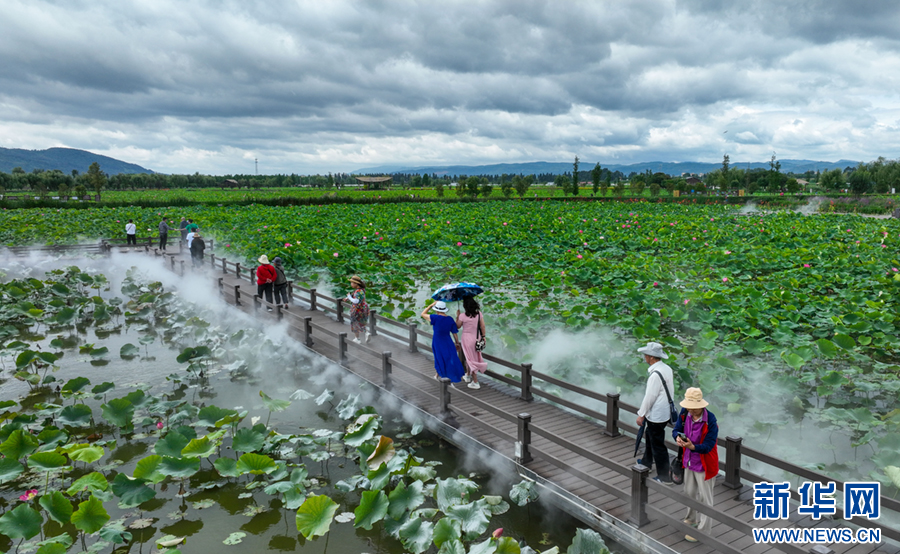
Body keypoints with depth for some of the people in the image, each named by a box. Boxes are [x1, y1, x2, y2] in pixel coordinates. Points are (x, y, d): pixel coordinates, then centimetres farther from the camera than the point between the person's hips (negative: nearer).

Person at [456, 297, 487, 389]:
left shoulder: (463, 316, -18)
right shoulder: (479, 314, -6)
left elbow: (457, 326, -3)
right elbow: (482, 326, -3)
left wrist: (457, 316, 7)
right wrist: (483, 337, 6)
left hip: (467, 338, -5)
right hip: (476, 339, 5)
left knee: (471, 359, 4)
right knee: (472, 358, 23)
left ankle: (475, 382, 5)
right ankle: (468, 376, 43)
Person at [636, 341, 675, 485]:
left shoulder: (655, 374, -27)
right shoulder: (667, 369, 2)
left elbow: (649, 397, -22)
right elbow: (670, 390, 12)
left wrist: (641, 414, -11)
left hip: (656, 415, -10)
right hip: (664, 412, 10)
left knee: (658, 445, 2)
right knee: (650, 435, 29)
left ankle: (664, 477, 13)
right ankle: (646, 462, 49)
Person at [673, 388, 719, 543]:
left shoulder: (710, 421, -28)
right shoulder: (684, 413, -11)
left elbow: (708, 446, -27)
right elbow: (676, 429, -6)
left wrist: (692, 446, -45)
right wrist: (678, 437, -30)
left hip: (704, 464, -6)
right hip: (689, 461, 7)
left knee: (704, 498, 8)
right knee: (689, 492, 25)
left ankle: (703, 531, 23)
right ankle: (692, 519, 49)